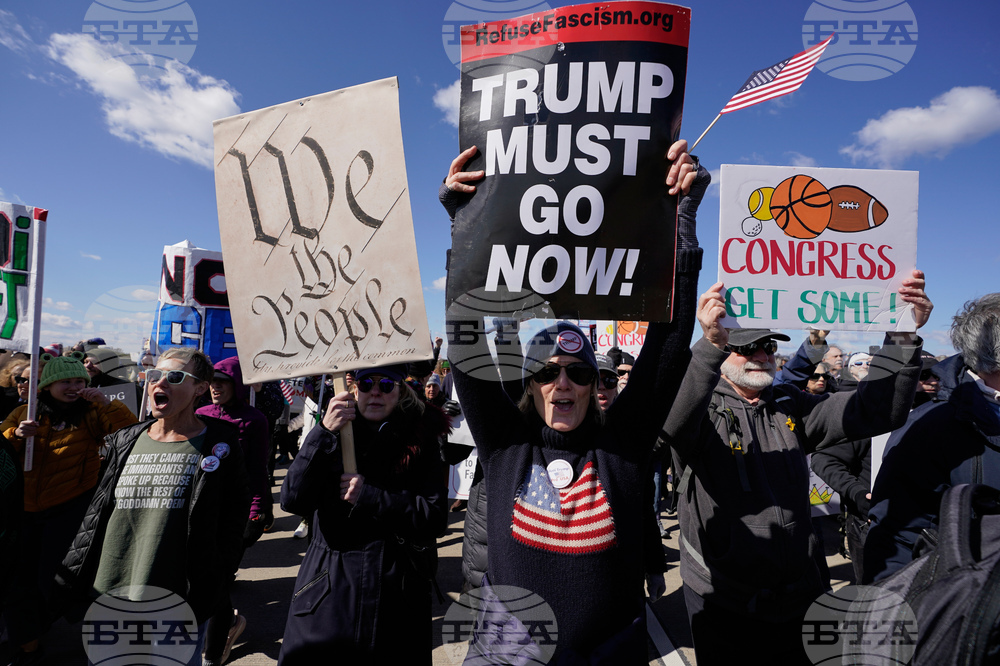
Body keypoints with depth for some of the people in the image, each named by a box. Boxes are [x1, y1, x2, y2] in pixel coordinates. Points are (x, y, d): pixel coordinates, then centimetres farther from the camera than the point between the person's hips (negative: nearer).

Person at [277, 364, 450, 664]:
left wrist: (368, 496, -18)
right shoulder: (333, 437, 1)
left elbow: (435, 517, -12)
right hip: (328, 588, 1)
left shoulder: (419, 440, -4)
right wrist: (323, 434, -20)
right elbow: (292, 501, -12)